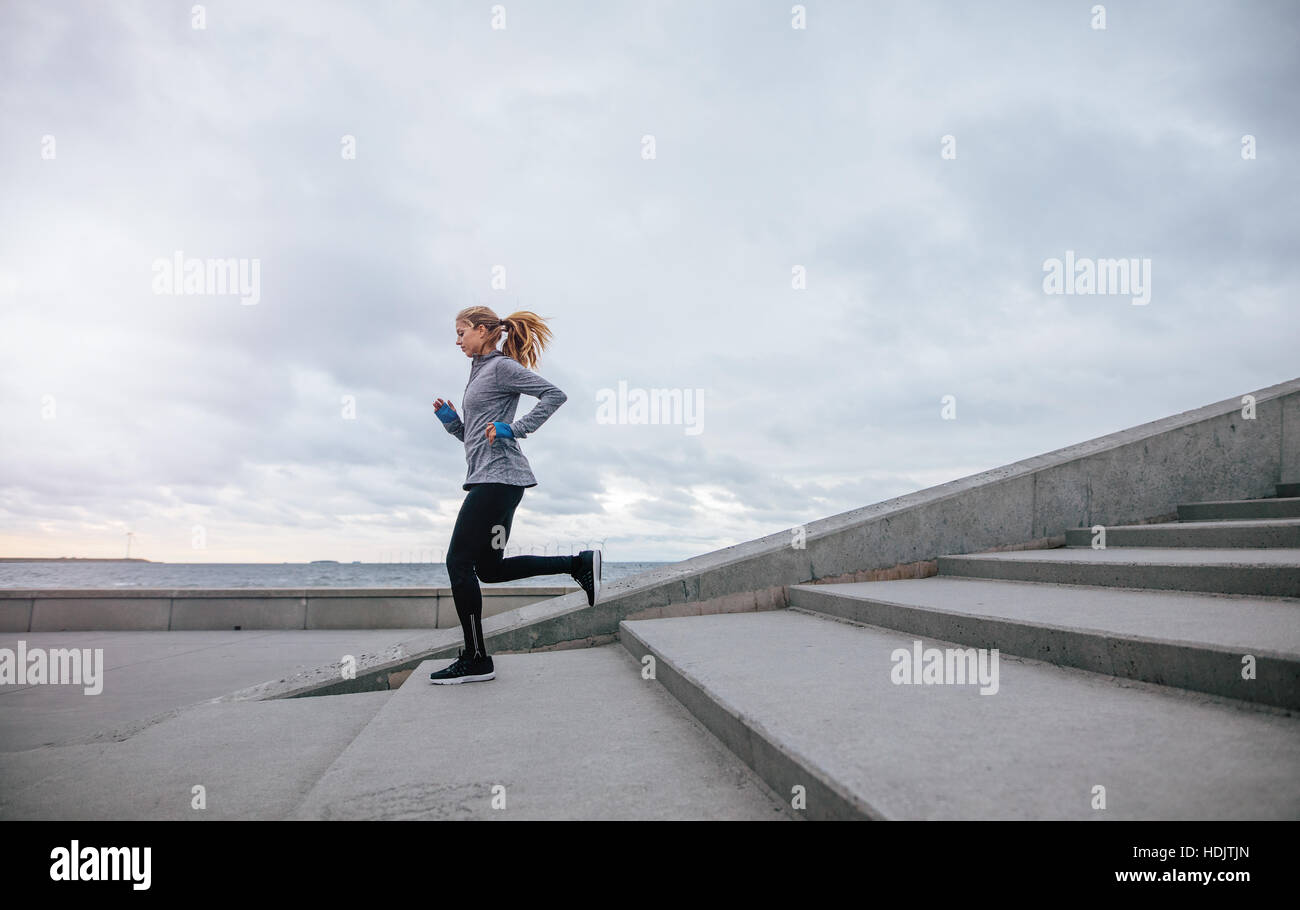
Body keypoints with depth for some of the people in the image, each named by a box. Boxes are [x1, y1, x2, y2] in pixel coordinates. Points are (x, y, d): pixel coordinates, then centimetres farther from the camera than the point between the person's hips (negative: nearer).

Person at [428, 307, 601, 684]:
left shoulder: (502, 367, -5)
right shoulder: (480, 371, 24)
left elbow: (554, 395, -15)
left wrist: (514, 428, -20)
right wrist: (450, 420, 9)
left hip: (498, 476, -10)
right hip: (487, 478, 10)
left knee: (459, 561, -8)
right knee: (489, 567, 10)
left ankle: (476, 659, -2)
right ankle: (579, 564, 11)